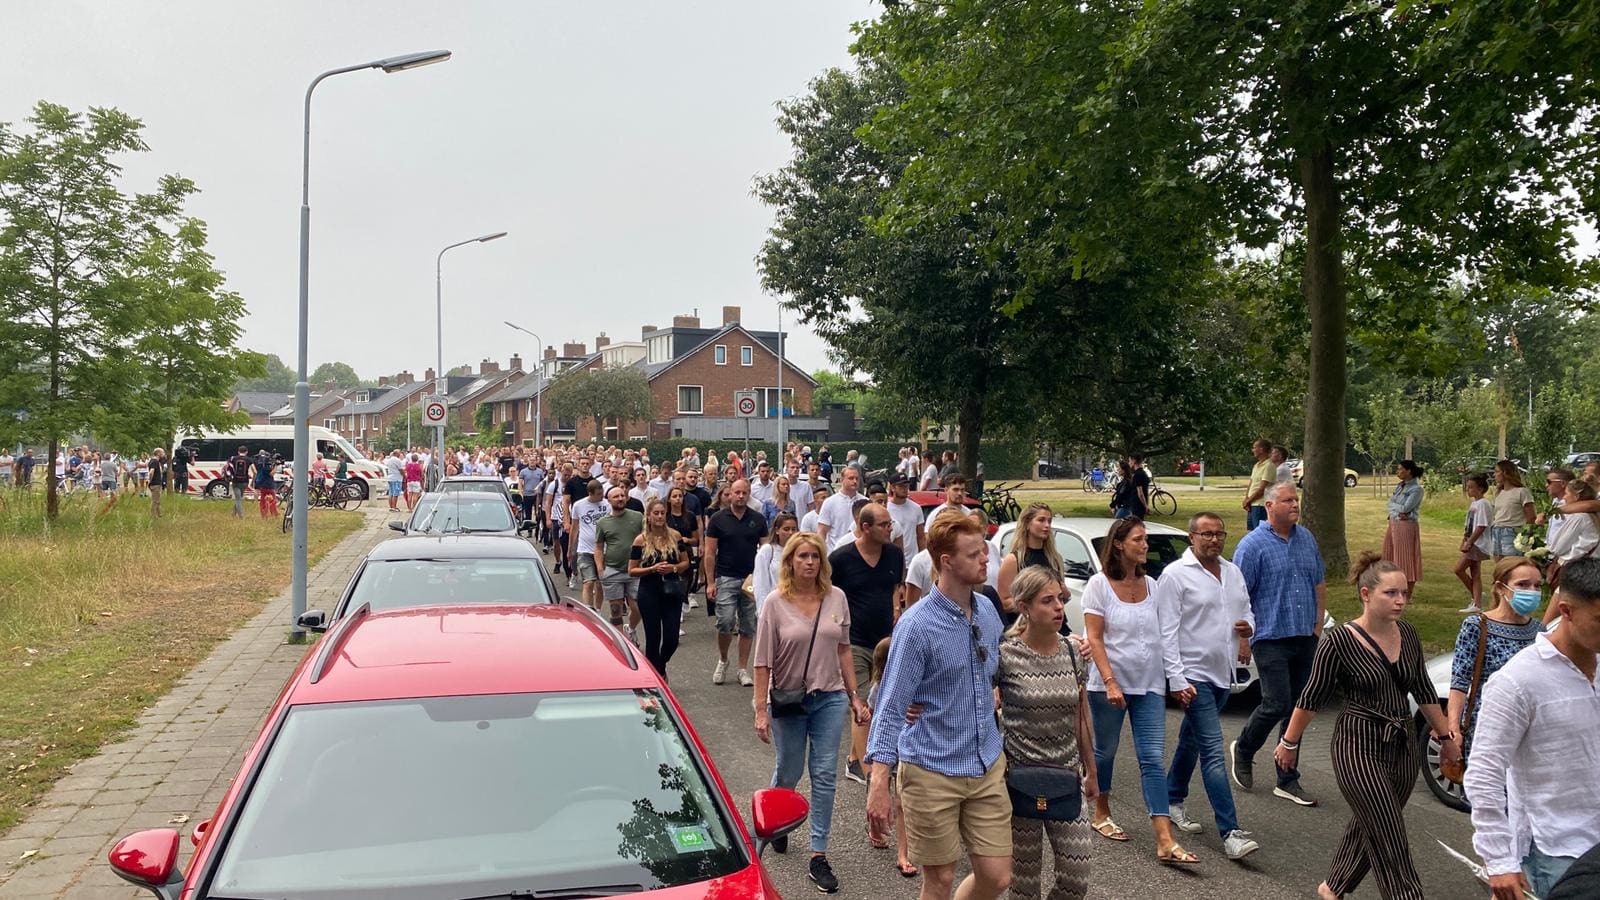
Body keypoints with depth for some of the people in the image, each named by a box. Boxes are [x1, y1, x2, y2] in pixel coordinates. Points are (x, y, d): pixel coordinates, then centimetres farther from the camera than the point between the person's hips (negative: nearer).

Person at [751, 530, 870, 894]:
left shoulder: (836, 598, -2)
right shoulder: (776, 602, -10)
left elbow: (843, 650, 7)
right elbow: (763, 661, -9)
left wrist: (854, 696, 6)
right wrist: (761, 711, -12)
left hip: (830, 699, 2)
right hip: (788, 701, -2)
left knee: (825, 776, 2)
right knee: (787, 774, 14)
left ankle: (818, 856, 11)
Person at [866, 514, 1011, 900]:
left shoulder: (987, 611, 3)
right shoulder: (918, 625, -17)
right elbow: (891, 707, -18)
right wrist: (878, 784, -23)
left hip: (987, 768, 6)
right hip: (932, 772, -5)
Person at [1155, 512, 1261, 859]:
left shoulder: (1233, 572, 11)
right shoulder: (1175, 575, -11)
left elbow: (1246, 609, 24)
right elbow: (1167, 631, -13)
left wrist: (1247, 625, -1)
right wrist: (1177, 679, -18)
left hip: (1223, 673, 7)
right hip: (1194, 673, -7)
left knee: (1191, 741, 20)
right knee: (1213, 751, -10)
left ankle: (1173, 803, 36)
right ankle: (1231, 833, -10)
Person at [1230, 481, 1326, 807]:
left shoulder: (1307, 539, 11)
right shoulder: (1252, 545, -9)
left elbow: (1319, 585, 20)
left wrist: (1318, 625, 12)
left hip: (1305, 640, 6)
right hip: (1271, 638, -6)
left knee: (1297, 710, 8)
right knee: (1277, 704, -11)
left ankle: (1288, 780, 17)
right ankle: (1243, 750, 17)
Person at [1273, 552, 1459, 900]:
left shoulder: (1407, 634, 1)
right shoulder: (1340, 642, -16)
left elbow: (1424, 691, 15)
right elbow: (1312, 698, -7)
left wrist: (1445, 734, 20)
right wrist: (1289, 743, 0)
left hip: (1403, 746, 6)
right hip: (1359, 749, -6)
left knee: (1367, 826, 18)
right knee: (1390, 839, -5)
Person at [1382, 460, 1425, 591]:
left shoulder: (1416, 489, -11)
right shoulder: (1399, 486, 13)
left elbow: (1405, 508, -17)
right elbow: (1390, 505, 8)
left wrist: (1393, 504, -1)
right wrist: (1397, 512, -12)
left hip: (1406, 526, -8)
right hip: (1393, 524, 8)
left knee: (1406, 561, -2)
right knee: (1392, 559, 12)